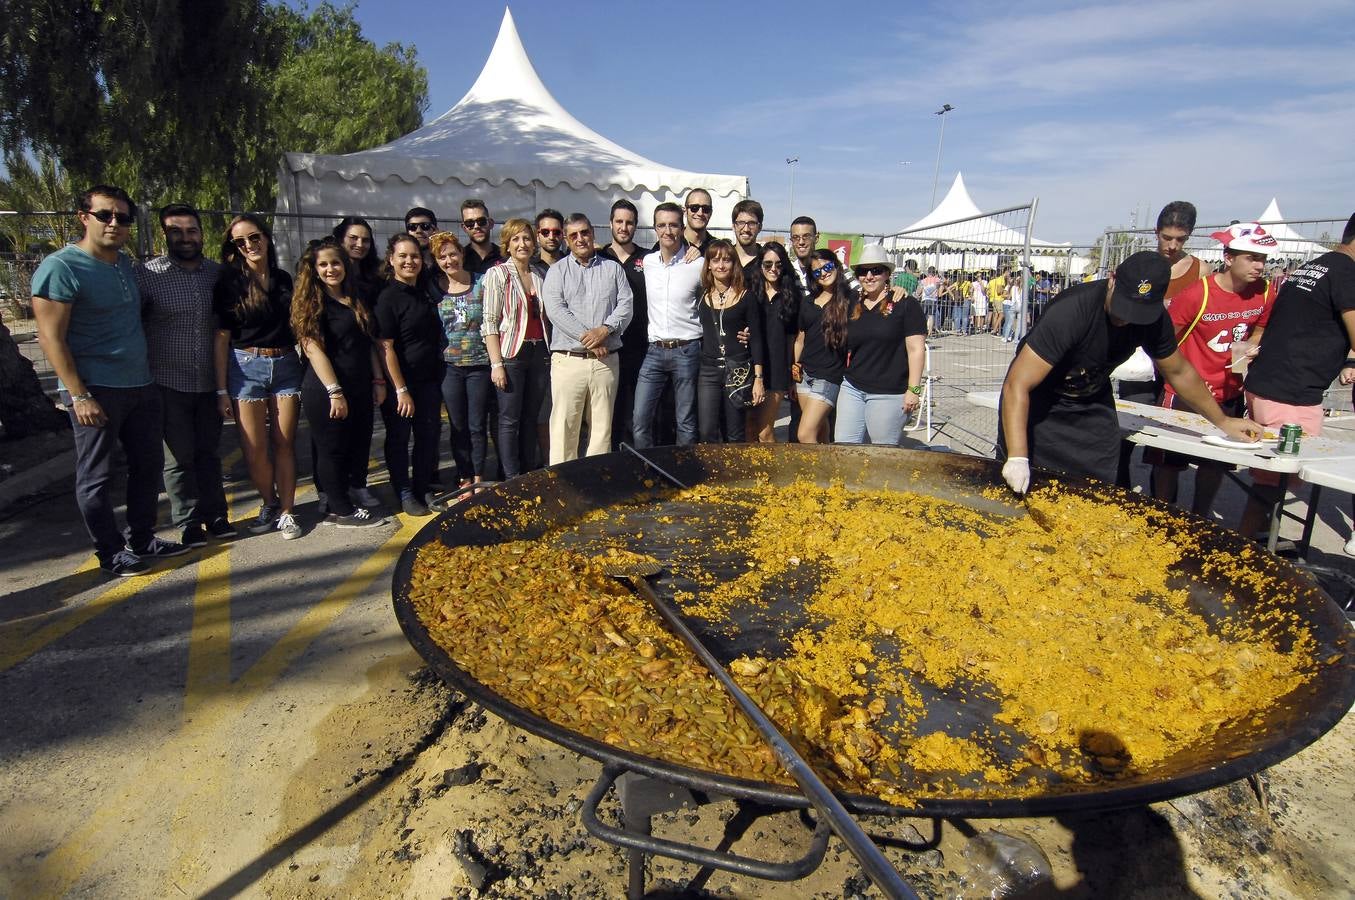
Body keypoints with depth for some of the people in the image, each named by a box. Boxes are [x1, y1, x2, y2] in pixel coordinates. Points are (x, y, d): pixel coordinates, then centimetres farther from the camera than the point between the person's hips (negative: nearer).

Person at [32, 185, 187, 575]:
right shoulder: (60, 267, -12)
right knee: (97, 476, 3)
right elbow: (52, 338, -14)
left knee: (148, 464, 14)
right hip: (96, 390, -7)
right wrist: (79, 396, -18)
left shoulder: (126, 263, 10)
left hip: (141, 385, 8)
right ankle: (110, 552, 14)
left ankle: (142, 539, 27)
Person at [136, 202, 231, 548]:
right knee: (179, 457, 4)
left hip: (210, 383, 3)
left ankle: (215, 515, 23)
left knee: (209, 452, 13)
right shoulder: (147, 274, -6)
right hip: (168, 384, -3)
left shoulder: (217, 273, 6)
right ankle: (188, 522, 15)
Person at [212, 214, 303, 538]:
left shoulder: (284, 280, 9)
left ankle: (285, 512, 11)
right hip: (246, 368, -2)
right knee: (255, 448, -2)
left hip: (286, 366, 2)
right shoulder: (229, 283, 0)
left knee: (285, 443, 3)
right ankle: (269, 504, 20)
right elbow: (221, 338, -2)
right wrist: (222, 390, -6)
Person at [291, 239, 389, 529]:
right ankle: (343, 511, 15)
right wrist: (335, 392, -20)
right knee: (333, 450, 3)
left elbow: (369, 343, 15)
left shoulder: (357, 300, 12)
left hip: (360, 390, 7)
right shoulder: (311, 302, -8)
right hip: (326, 392, -7)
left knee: (358, 449, 11)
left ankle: (336, 506, 25)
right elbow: (313, 348, -15)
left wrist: (378, 381, 8)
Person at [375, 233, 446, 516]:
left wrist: (440, 378, 11)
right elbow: (386, 348, -15)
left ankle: (423, 489, 26)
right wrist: (401, 390, -18)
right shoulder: (388, 298, -10)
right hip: (401, 382, -6)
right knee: (399, 439, 6)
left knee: (430, 435, 12)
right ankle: (405, 495, 19)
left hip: (429, 379, 7)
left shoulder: (425, 294, 11)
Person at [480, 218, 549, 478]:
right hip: (511, 355, -4)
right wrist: (496, 364, -13)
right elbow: (489, 322, -7)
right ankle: (512, 481, 9)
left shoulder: (541, 275, 12)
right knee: (509, 420, 1)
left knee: (531, 418, 10)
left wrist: (551, 354, 9)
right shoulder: (497, 274, -3)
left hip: (540, 354, 5)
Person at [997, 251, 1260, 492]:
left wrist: (1222, 421, 16)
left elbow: (1179, 371, 8)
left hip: (1092, 405, 5)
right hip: (1038, 402, -5)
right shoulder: (1073, 310, -33)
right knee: (1019, 492, -9)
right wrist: (1017, 458, -46)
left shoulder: (1153, 318, -13)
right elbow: (1017, 385, -37)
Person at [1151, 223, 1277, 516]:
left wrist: (1251, 347, -6)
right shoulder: (1196, 294, -18)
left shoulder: (1265, 294, -3)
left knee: (1216, 464, 15)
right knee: (1169, 462, 4)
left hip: (1229, 395, 5)